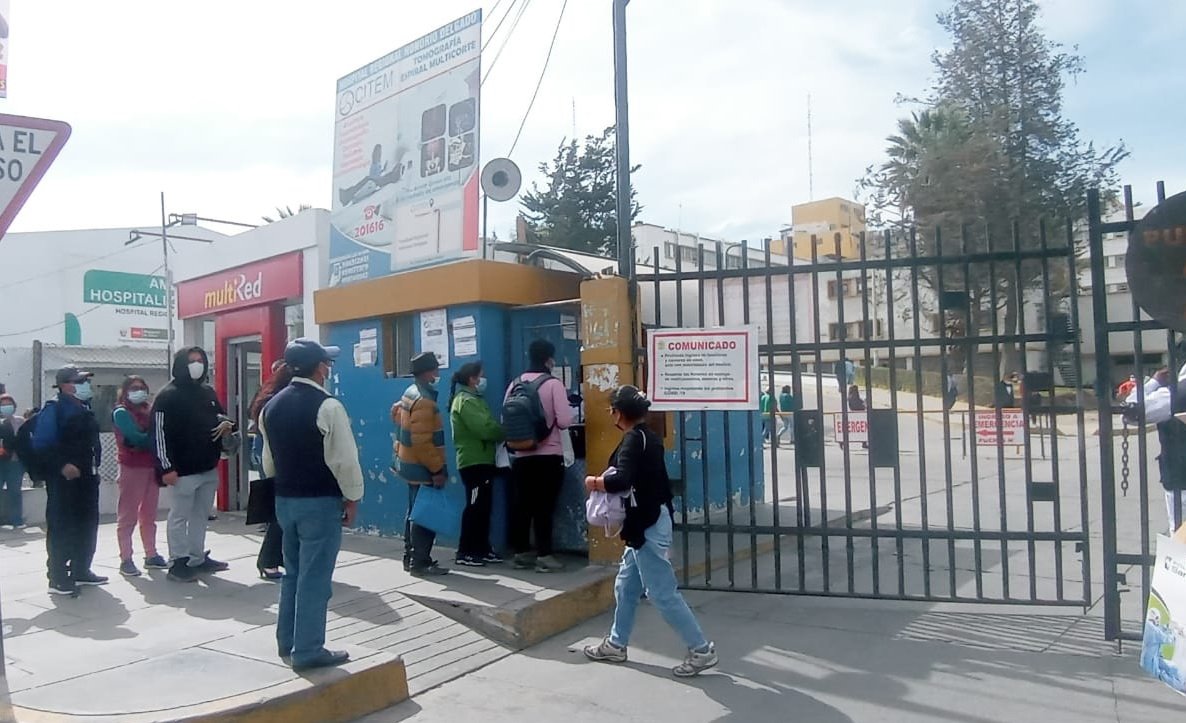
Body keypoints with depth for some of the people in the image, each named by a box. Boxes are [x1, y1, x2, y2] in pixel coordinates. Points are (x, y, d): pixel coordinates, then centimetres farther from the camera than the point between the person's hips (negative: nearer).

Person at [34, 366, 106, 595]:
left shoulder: (85, 409, 15)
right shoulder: (54, 410, -9)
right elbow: (42, 444, -17)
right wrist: (62, 465, -24)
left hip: (87, 476, 8)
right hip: (64, 478, -8)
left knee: (88, 525, 12)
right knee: (61, 527, -5)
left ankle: (81, 571, 22)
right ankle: (58, 578, 0)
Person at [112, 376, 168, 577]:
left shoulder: (149, 411, 16)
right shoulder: (121, 412, -3)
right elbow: (136, 437, -17)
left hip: (152, 467, 6)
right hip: (132, 468, -6)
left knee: (149, 515, 11)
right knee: (127, 516, -2)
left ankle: (151, 555, 17)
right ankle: (126, 560, 1)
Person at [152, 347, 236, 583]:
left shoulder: (208, 392, 13)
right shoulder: (168, 396, -9)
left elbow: (220, 415, 27)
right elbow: (159, 433, -15)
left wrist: (227, 424, 1)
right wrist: (167, 468, -20)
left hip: (209, 468, 8)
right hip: (184, 470, -8)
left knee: (201, 515, 14)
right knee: (180, 516, 0)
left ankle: (197, 558, 24)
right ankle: (178, 562, 8)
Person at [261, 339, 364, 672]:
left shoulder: (272, 406, 7)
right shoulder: (327, 406, -16)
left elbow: (268, 461, 15)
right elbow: (345, 460, -16)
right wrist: (352, 498, -6)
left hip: (284, 500, 8)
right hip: (320, 502, -8)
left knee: (292, 572, 19)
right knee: (315, 577, 0)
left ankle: (287, 642, 28)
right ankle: (308, 651, 7)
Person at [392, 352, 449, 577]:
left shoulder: (410, 393, 10)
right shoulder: (424, 401, -22)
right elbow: (423, 442, -27)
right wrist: (437, 469, -23)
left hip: (410, 464, 11)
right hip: (422, 468, -11)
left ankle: (410, 558, 26)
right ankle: (421, 563, 0)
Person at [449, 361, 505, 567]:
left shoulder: (472, 399, 20)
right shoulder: (466, 401, -13)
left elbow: (486, 426, 17)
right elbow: (485, 429, -22)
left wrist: (502, 433, 1)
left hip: (480, 460, 10)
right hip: (474, 462, -10)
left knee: (483, 506, 12)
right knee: (475, 507, -7)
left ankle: (482, 549, 18)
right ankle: (465, 552, -2)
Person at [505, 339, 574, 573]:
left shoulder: (515, 384, 5)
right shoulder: (553, 384, -9)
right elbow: (564, 422, -14)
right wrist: (559, 413, 7)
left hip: (521, 455, 5)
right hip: (549, 456, -5)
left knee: (521, 505, 10)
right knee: (544, 507, 0)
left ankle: (521, 553, 18)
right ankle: (544, 556, 2)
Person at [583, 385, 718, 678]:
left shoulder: (633, 440, -18)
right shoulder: (647, 437, 11)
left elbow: (621, 481, -31)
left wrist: (595, 482, -14)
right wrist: (608, 482, 6)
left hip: (648, 525, -10)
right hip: (648, 522, 10)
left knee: (662, 593, -3)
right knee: (626, 586, 18)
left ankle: (701, 649, 4)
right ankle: (616, 644, 29)